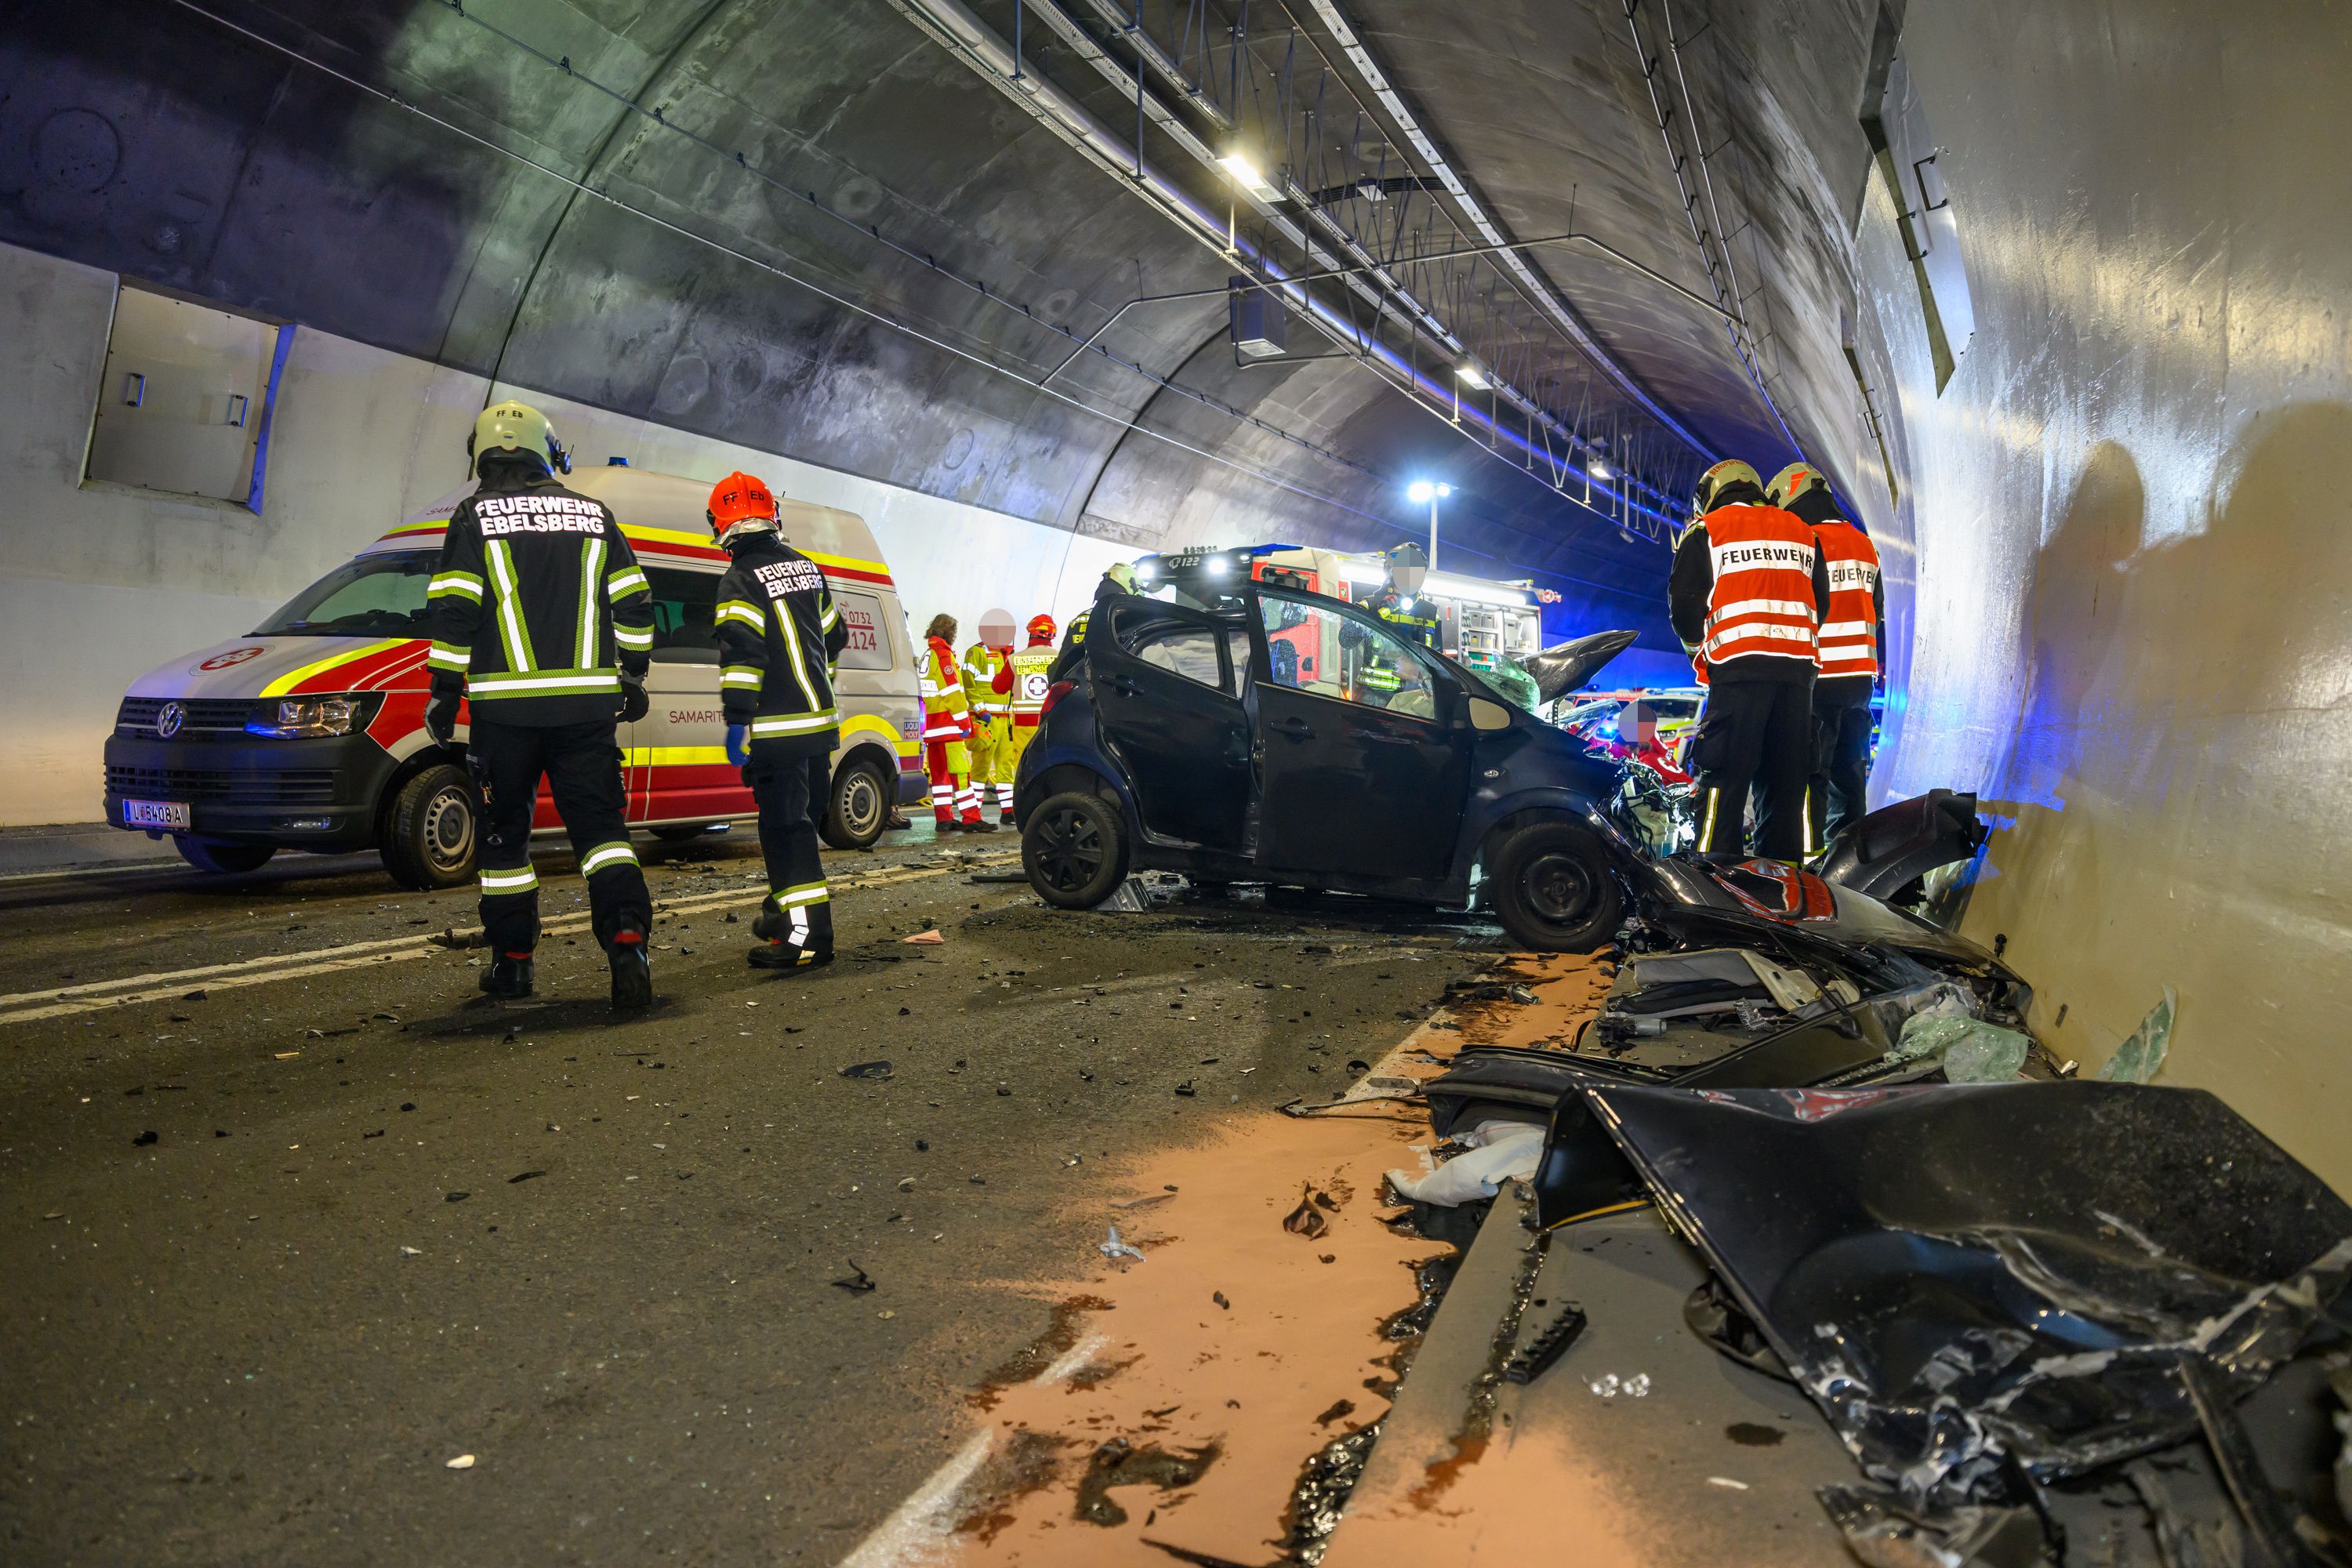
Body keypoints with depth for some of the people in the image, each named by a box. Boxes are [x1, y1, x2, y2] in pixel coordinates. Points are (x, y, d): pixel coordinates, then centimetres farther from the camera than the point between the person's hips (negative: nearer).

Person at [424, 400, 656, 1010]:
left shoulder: (475, 518, 2)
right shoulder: (593, 516, 11)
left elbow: (453, 615, -4)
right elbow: (634, 608, 10)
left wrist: (444, 693, 2)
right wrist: (633, 679, 19)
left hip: (504, 707, -2)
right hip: (586, 703, 2)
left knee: (504, 835, 11)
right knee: (600, 826, 2)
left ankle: (512, 964, 16)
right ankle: (628, 943, -16)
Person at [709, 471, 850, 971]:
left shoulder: (740, 581, -10)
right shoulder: (806, 567, 14)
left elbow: (741, 655, -20)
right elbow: (834, 636, 24)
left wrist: (737, 721, -19)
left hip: (778, 727, -8)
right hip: (820, 720, 8)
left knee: (785, 826, -7)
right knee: (797, 821, 19)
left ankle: (810, 935, -10)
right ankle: (785, 909, 33)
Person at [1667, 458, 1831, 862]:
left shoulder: (1705, 531, 8)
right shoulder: (1803, 533, 22)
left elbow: (1683, 605, 1)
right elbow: (1820, 605, 19)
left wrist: (1700, 648, 17)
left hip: (1737, 668, -4)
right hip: (1797, 671, 5)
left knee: (1722, 782, -7)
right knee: (1785, 784, 8)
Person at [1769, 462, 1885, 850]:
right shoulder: (1865, 546, 15)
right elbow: (1877, 615, 21)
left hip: (1820, 676, -7)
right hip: (1861, 676, 8)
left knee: (1810, 776, -5)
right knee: (1850, 774, 13)